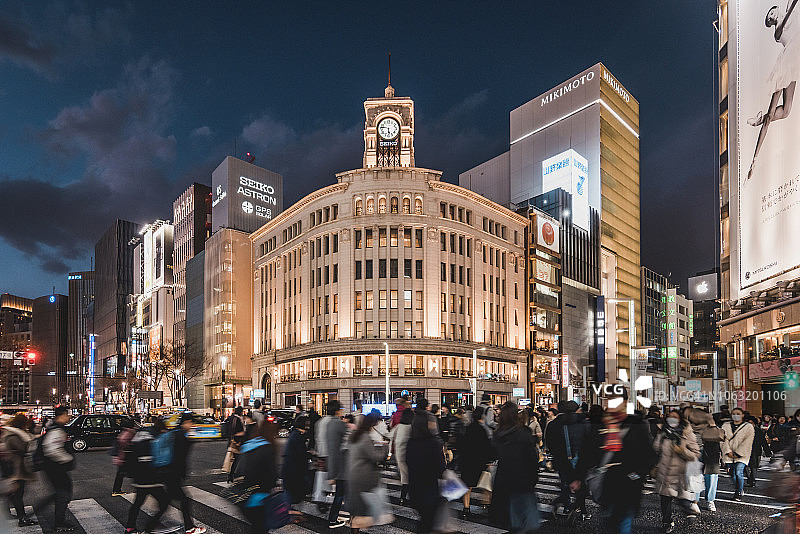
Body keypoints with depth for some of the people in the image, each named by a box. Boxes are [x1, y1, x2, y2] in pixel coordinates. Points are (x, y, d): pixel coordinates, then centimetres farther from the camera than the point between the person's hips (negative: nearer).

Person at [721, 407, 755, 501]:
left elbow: (747, 442, -5)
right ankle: (739, 489, 25)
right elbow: (724, 439, 4)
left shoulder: (748, 427, 3)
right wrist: (728, 451, -9)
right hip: (729, 454, 3)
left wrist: (738, 453, -11)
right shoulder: (725, 426, 12)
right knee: (732, 474, 5)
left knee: (739, 473, -13)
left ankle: (739, 493, -2)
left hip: (741, 455, -3)